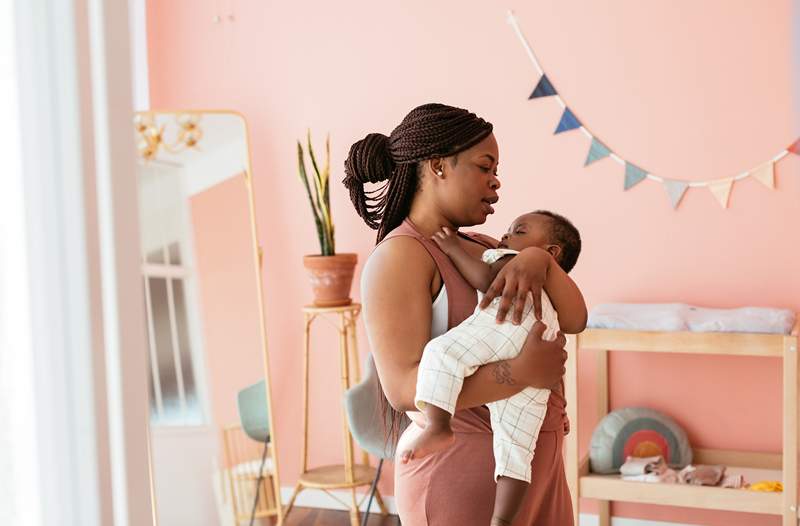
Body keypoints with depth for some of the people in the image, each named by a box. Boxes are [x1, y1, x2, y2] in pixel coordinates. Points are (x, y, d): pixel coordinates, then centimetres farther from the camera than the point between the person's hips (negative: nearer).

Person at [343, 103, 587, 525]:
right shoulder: (400, 256, -14)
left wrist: (539, 259, -16)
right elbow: (404, 387, -24)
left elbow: (574, 319, 3)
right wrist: (523, 371, -29)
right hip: (460, 471, -8)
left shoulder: (481, 249, 11)